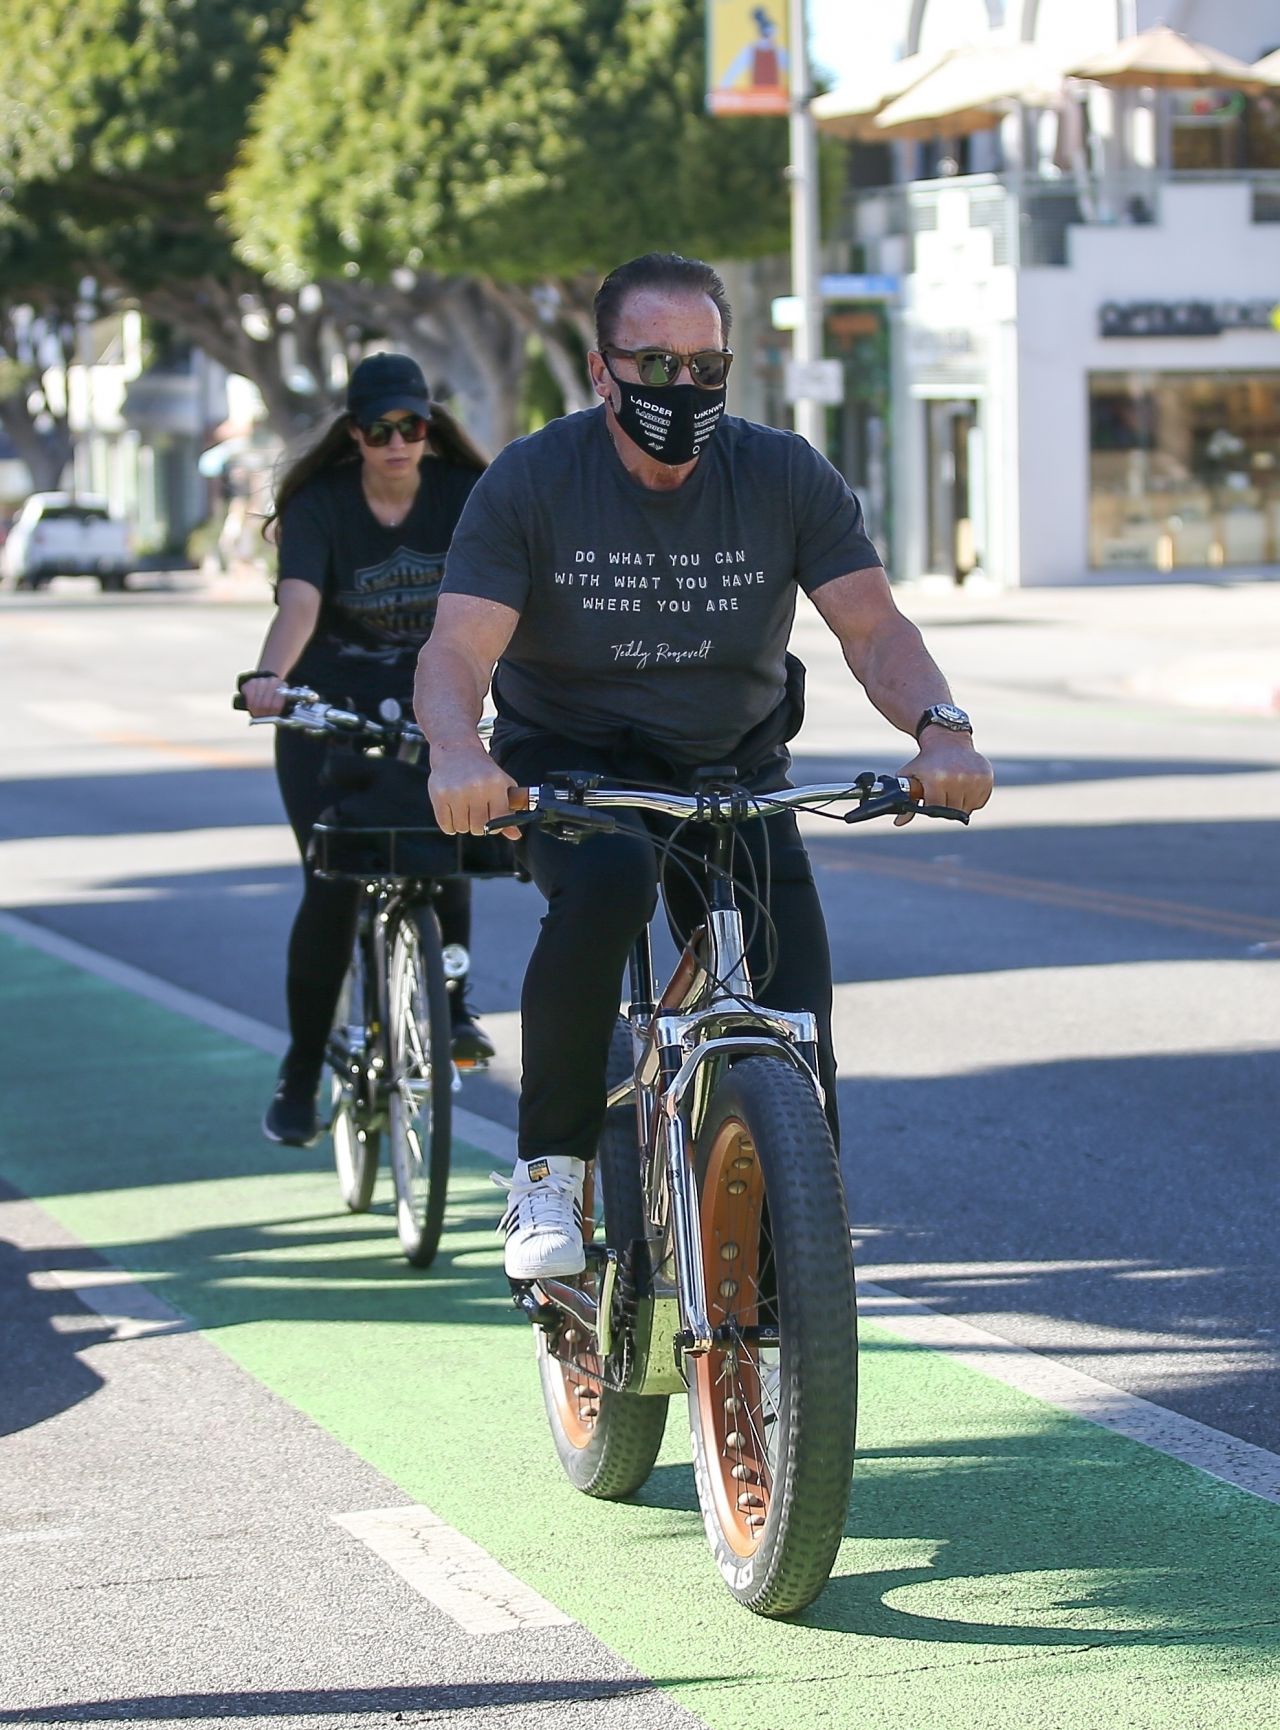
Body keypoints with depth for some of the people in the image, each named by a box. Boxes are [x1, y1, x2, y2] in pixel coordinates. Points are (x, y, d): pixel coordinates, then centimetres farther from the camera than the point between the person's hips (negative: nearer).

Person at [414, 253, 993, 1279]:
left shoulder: (786, 478, -6)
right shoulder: (533, 482, -11)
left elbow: (873, 626, -13)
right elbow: (459, 648, -20)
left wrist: (941, 729, -34)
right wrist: (456, 753, -43)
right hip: (573, 768, -2)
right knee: (607, 881, -38)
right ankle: (550, 1173, -23)